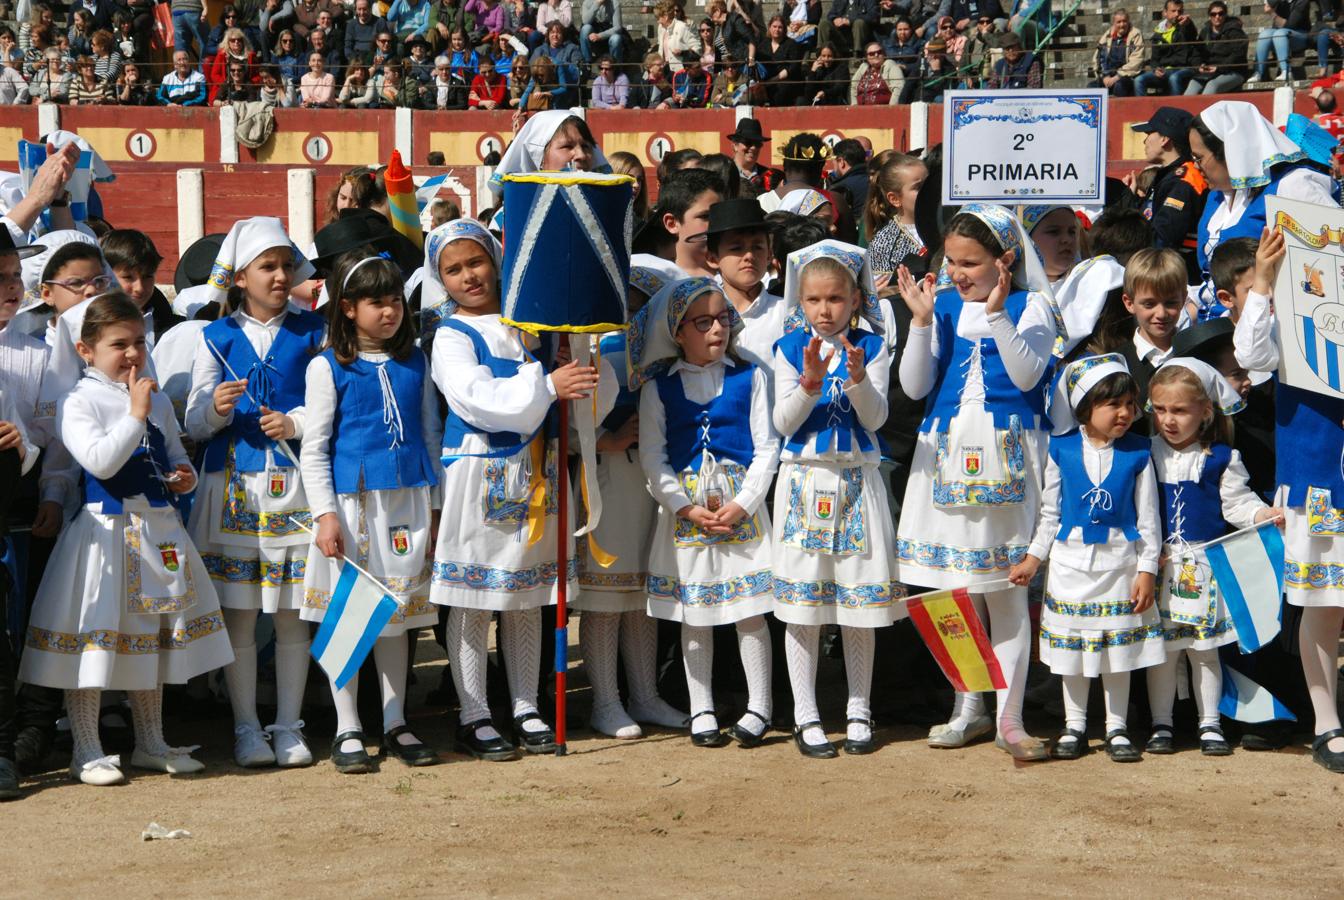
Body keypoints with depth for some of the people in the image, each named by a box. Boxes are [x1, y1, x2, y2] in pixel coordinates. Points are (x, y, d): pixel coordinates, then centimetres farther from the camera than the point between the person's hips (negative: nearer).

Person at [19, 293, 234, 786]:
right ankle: (88, 753, 10)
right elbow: (100, 461, -22)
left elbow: (175, 455, 23)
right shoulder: (78, 403, -9)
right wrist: (135, 414, -23)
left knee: (151, 637, 15)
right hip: (105, 530, -6)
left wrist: (185, 475, 2)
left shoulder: (159, 402, 11)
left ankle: (151, 744, 27)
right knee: (93, 636, -1)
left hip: (159, 531, 6)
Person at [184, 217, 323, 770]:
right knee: (238, 614, 2)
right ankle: (246, 728, 12)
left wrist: (296, 422, -11)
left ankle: (288, 726, 12)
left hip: (294, 488, 0)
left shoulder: (310, 333, 7)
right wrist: (217, 408, -14)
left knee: (292, 614, 3)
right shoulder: (216, 338, 6)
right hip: (234, 486, 0)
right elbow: (194, 424, 6)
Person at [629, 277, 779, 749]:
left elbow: (766, 447, 1)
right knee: (693, 613, 6)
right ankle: (701, 710, 15)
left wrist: (742, 505, -10)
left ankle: (758, 707, 10)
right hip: (684, 506, 1)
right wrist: (688, 509, -11)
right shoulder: (658, 386, 3)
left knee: (750, 608, 0)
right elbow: (652, 455, 0)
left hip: (741, 504, 0)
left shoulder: (749, 377, 3)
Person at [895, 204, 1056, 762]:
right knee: (956, 589, 10)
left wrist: (998, 313, -22)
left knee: (1005, 588, -3)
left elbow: (1027, 375, -15)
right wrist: (921, 320, -8)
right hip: (947, 452, 4)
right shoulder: (943, 306, 7)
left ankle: (1009, 717, 4)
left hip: (1005, 455, -4)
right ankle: (968, 710, 21)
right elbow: (914, 386, 1)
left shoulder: (1030, 306, -1)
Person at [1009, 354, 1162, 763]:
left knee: (1119, 647, 6)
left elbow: (1147, 517, 0)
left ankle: (1117, 728, 17)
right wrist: (1033, 558, 3)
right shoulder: (1061, 450, -3)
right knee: (1072, 645, 8)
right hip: (1071, 560, 1)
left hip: (1119, 561, -1)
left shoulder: (1137, 453, -4)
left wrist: (1147, 570, -4)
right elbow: (1050, 512, 6)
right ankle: (1074, 725, 21)